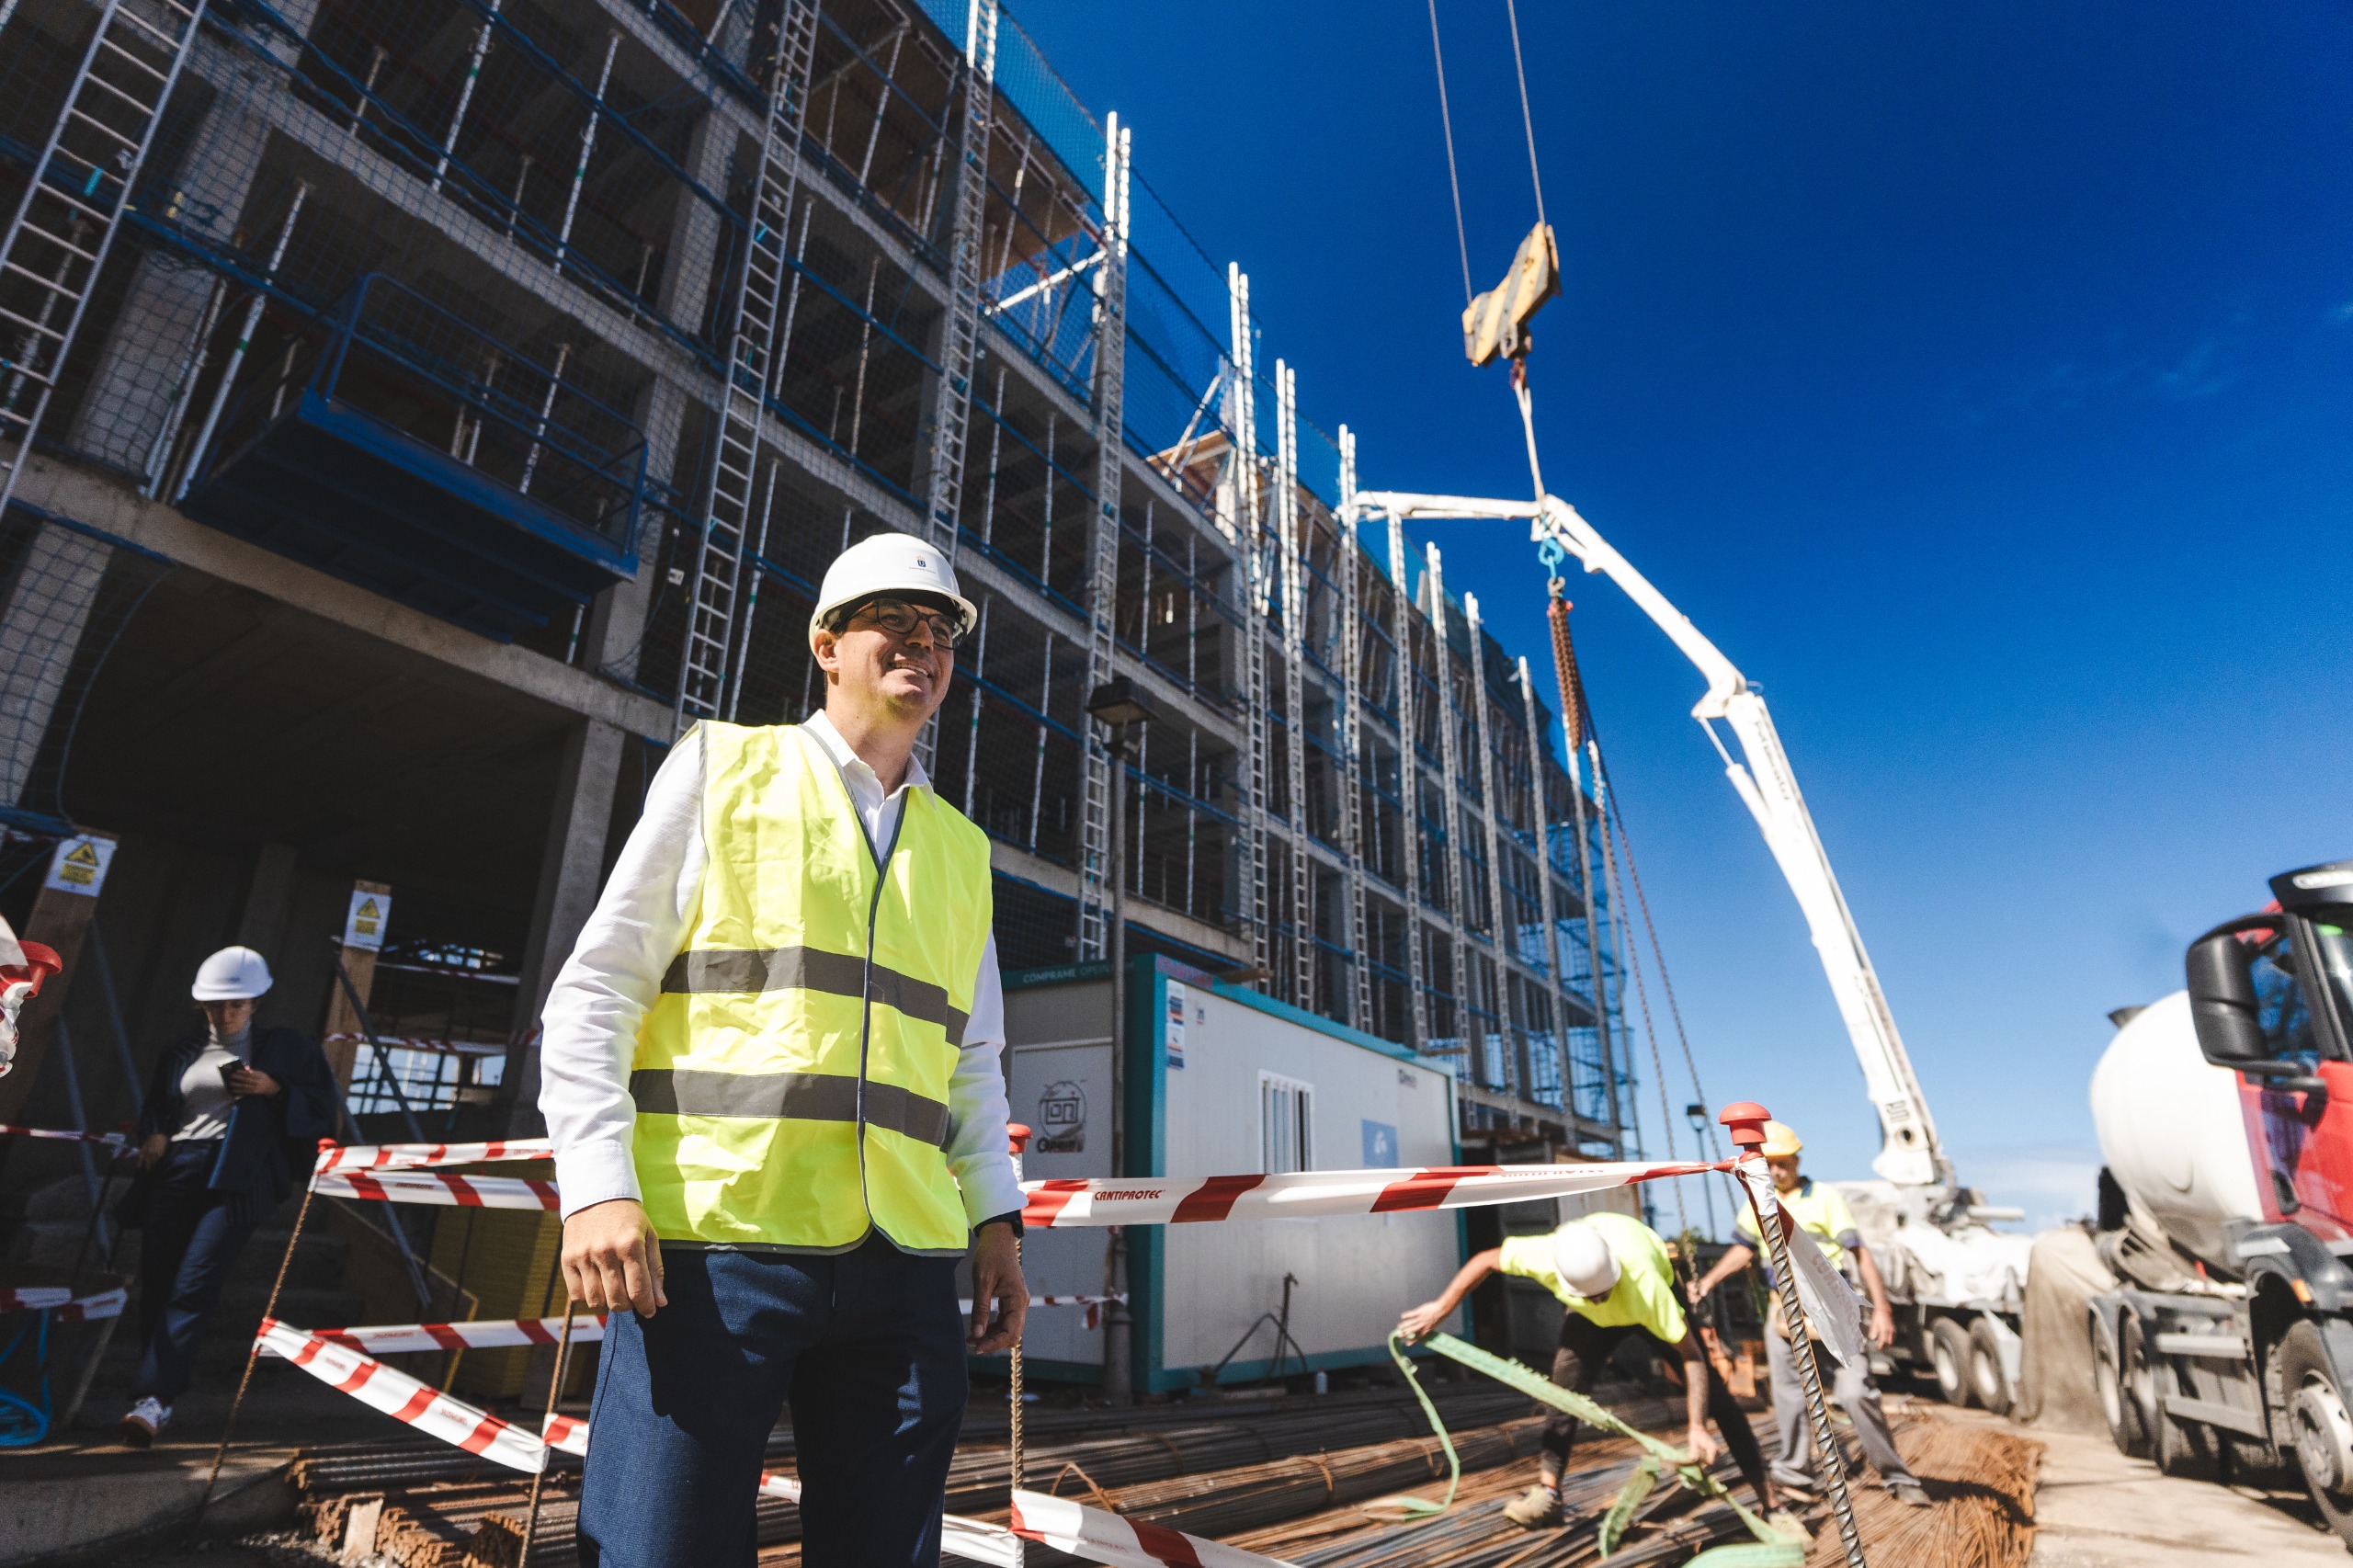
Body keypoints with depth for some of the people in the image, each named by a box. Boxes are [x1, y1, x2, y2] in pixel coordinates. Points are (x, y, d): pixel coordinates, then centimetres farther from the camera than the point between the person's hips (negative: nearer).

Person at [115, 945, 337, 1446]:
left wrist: (274, 1090, -11)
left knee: (192, 1287, -15)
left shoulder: (285, 1047, 7)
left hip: (237, 1181, -4)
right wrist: (153, 1133, 8)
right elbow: (154, 1104, 28)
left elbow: (323, 1109, 4)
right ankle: (158, 1398, 13)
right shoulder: (182, 1051, 18)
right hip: (175, 1172, 4)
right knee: (155, 1283, 2)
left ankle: (152, 1397, -18)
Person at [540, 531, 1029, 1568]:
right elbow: (595, 991, 1)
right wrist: (598, 1190, -10)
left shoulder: (962, 849, 17)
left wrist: (994, 1219, 8)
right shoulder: (721, 766, 7)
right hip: (709, 1244, -3)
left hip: (904, 1265, 4)